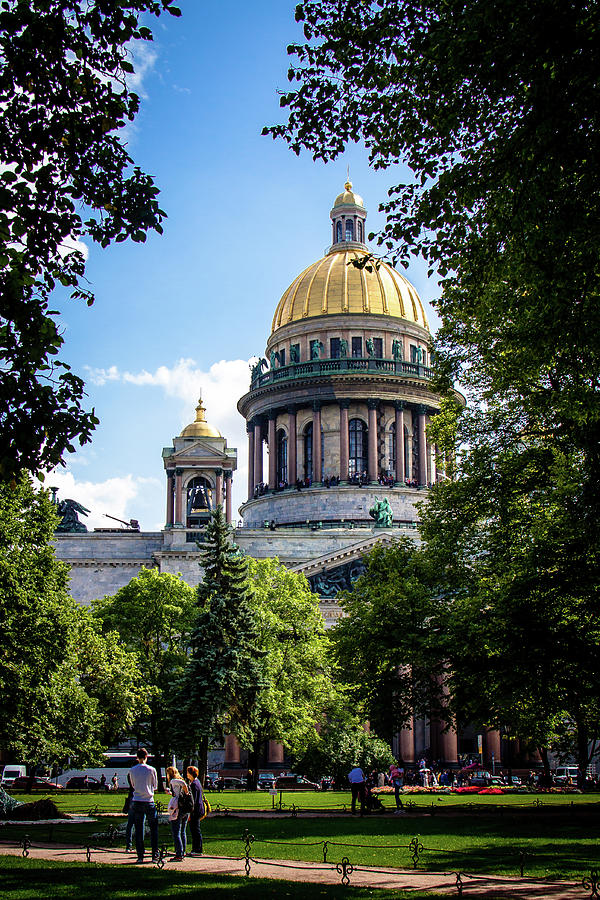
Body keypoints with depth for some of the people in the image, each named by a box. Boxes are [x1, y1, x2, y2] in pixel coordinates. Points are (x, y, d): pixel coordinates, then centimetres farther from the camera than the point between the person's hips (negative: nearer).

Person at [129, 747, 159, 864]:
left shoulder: (132, 770, 1)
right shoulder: (151, 770, -5)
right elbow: (155, 786, 7)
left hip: (136, 802, 2)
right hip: (149, 801, -2)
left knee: (138, 829, 7)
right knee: (153, 829, 7)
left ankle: (140, 856, 6)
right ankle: (155, 856, 4)